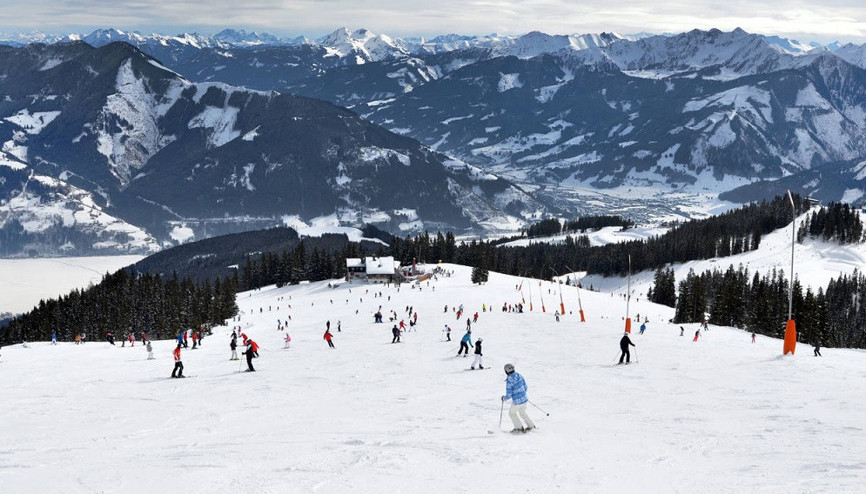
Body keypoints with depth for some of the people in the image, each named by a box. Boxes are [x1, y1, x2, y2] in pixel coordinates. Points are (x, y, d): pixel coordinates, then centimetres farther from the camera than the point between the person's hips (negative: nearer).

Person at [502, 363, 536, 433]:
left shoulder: (509, 381, -21)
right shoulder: (519, 376, -2)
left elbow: (509, 395, -17)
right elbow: (525, 387, 10)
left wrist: (504, 398, 4)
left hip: (517, 401, -6)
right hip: (524, 398, 6)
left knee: (511, 413, 20)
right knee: (522, 413, 29)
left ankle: (519, 428, 21)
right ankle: (531, 425, 35)